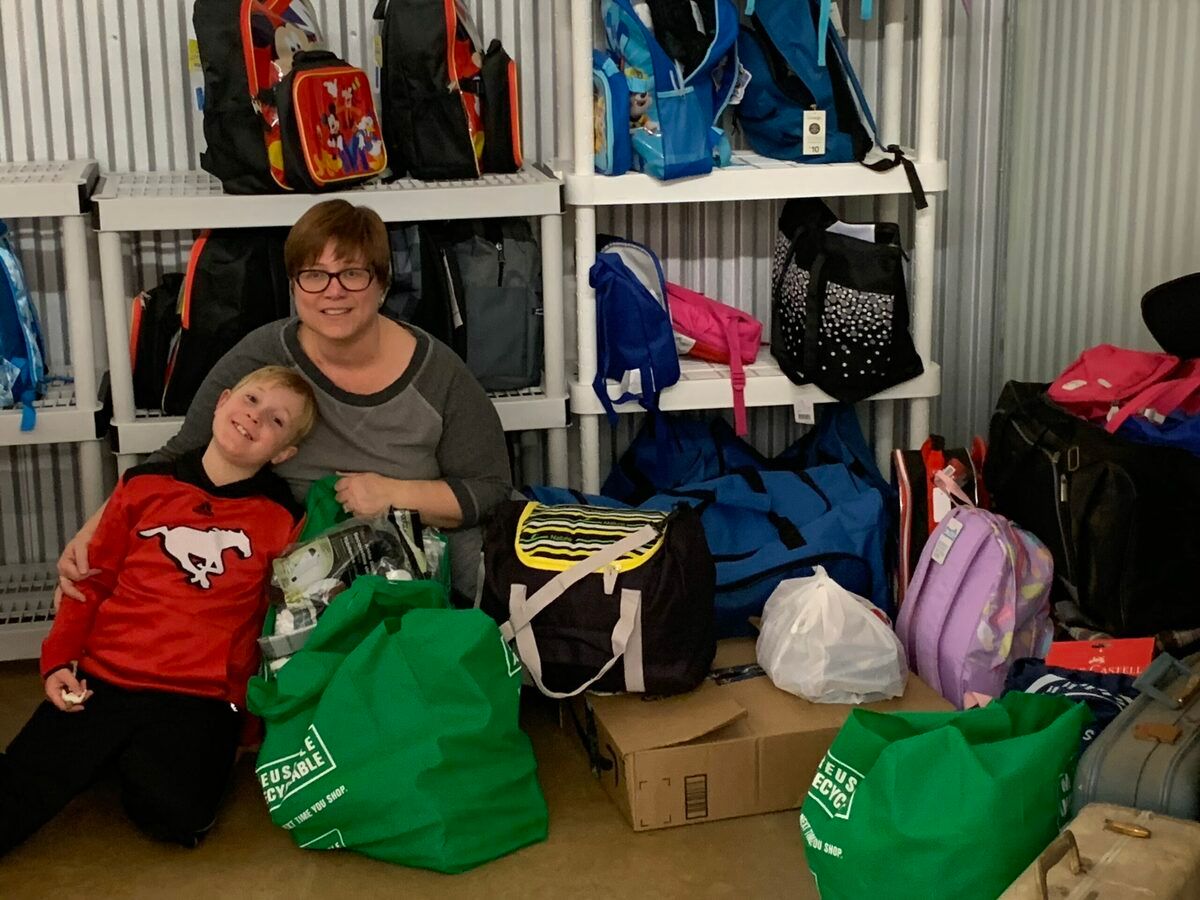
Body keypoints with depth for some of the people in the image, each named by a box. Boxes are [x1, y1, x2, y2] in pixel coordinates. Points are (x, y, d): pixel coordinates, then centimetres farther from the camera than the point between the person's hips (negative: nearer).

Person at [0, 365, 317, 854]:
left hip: (199, 698, 1)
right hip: (100, 681, 0)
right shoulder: (145, 486, 9)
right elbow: (93, 580, 14)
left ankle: (137, 761, 7)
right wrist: (58, 660, 4)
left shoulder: (281, 521, 6)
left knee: (174, 815, -20)